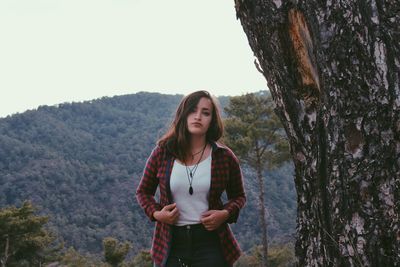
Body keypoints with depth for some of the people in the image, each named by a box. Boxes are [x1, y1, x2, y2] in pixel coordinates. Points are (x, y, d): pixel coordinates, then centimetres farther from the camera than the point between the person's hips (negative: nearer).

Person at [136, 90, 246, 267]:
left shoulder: (224, 157, 0)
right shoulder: (162, 153, 0)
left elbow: (238, 196, 14)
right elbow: (143, 191, 13)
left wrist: (225, 213, -7)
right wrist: (155, 213, -6)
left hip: (209, 242, -1)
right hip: (171, 244, 1)